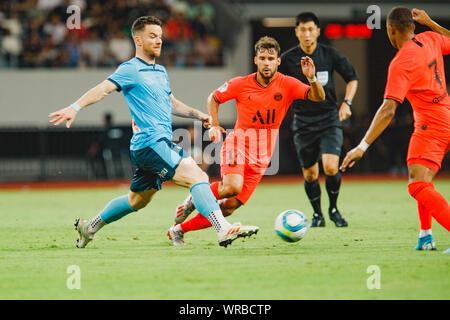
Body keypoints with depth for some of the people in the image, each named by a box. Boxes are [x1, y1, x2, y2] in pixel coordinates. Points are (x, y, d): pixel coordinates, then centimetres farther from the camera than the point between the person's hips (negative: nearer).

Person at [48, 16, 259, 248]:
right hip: (150, 142, -10)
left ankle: (89, 228, 33)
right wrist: (75, 108, -30)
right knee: (196, 176, -22)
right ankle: (224, 230, -31)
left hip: (162, 144, 10)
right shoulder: (130, 70, -5)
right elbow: (103, 89, -15)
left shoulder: (161, 72, 21)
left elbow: (172, 104, 35)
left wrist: (198, 115, 23)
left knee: (137, 201, 19)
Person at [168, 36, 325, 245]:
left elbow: (318, 97, -14)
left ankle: (178, 230, 13)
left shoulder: (287, 85, -4)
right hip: (238, 143, -2)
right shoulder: (240, 84, -5)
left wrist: (312, 78, -33)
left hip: (261, 157, 2)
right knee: (233, 186, -32)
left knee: (228, 207, -3)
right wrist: (214, 125, -3)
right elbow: (213, 99, 12)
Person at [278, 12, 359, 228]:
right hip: (303, 123, 1)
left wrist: (347, 102, -4)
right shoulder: (287, 59, -3)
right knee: (309, 174, 4)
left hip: (329, 120, -1)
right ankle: (317, 214, 28)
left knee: (331, 167, -17)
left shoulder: (330, 55, -3)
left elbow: (352, 78, 9)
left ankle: (333, 208, 9)